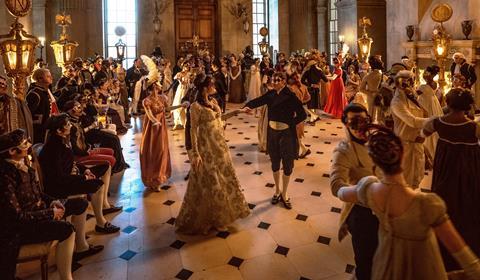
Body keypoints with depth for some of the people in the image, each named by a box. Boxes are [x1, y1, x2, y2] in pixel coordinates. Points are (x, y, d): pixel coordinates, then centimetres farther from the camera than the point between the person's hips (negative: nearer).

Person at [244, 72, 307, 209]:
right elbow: (257, 101, -3)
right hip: (272, 132, 4)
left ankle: (284, 193, 26)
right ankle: (277, 190, 34)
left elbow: (302, 114, -16)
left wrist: (291, 123, -10)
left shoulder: (290, 96, -14)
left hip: (286, 134, -4)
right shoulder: (270, 94, 0)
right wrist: (247, 106, -23)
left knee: (287, 165, 7)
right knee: (275, 163, 16)